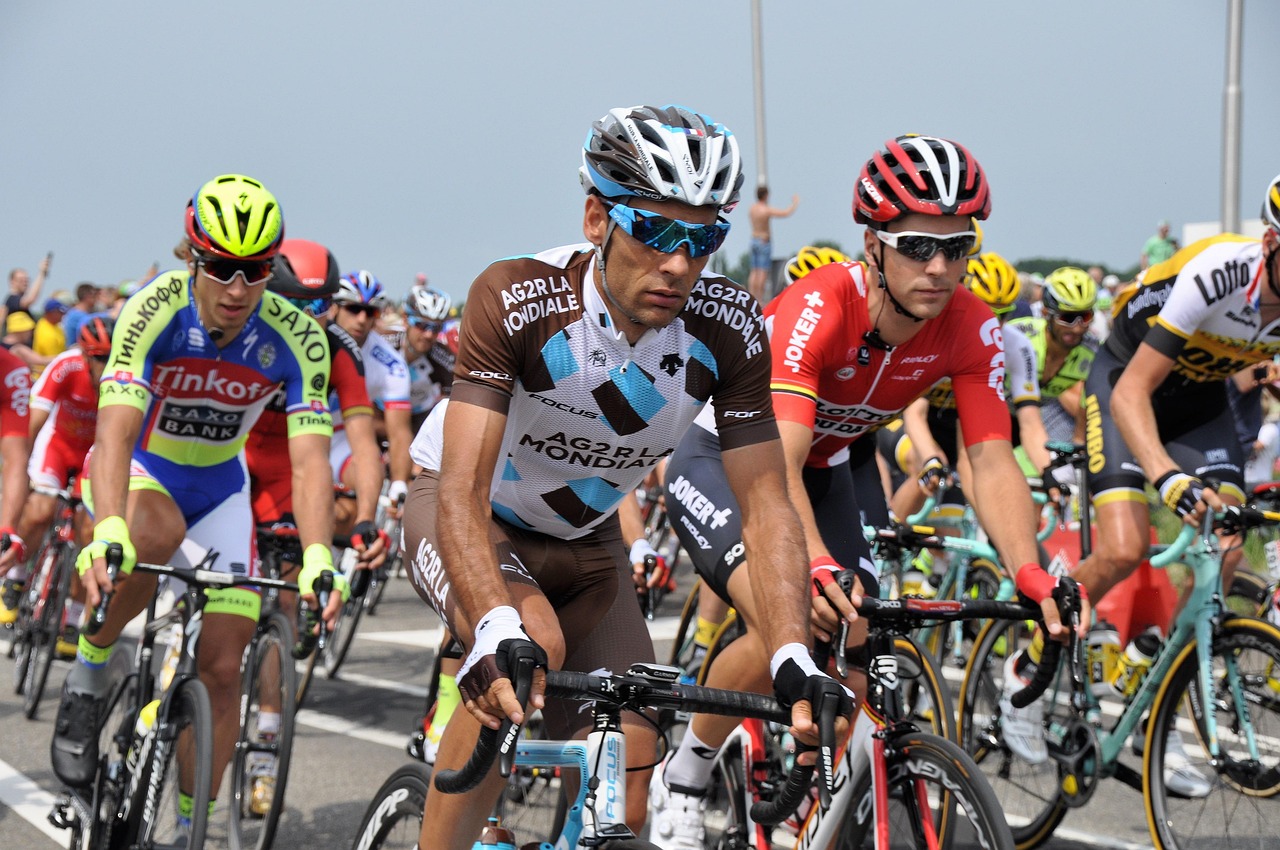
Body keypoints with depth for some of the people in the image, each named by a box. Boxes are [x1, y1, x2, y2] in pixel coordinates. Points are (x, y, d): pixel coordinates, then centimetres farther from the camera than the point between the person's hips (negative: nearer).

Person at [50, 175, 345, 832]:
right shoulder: (156, 310, -29)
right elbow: (115, 431, -39)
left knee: (222, 666, -5)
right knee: (156, 533, -39)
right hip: (137, 469, -3)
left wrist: (318, 557, -47)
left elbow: (308, 461, -29)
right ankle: (90, 672, -13)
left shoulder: (296, 337, -23)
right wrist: (107, 533, -56)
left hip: (217, 487, 3)